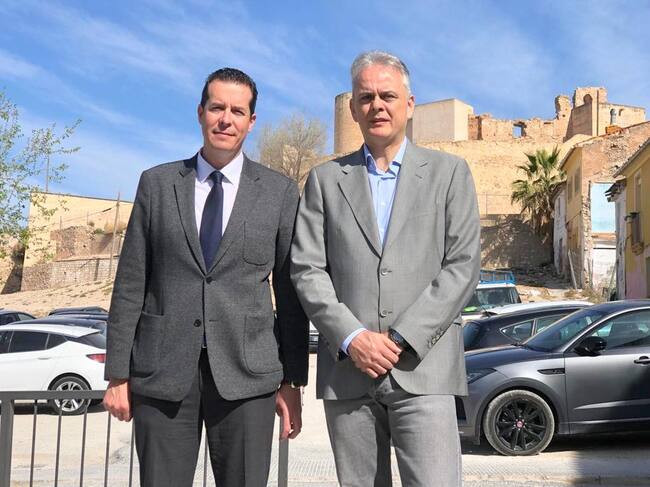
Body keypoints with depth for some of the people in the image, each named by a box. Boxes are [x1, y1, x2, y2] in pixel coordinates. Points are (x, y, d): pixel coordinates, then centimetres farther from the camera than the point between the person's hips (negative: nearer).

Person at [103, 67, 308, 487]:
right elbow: (131, 283, 6)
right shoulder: (157, 184, 7)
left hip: (246, 374, 0)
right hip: (162, 373, 1)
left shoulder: (280, 192, 5)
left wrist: (292, 381, 3)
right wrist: (118, 374, 3)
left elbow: (290, 291, 5)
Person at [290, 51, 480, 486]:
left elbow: (462, 267, 0)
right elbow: (307, 270, 4)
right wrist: (352, 338, -10)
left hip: (423, 368, -1)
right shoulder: (326, 180, 12)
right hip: (347, 370, 2)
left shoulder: (449, 172, 8)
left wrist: (401, 340, -9)